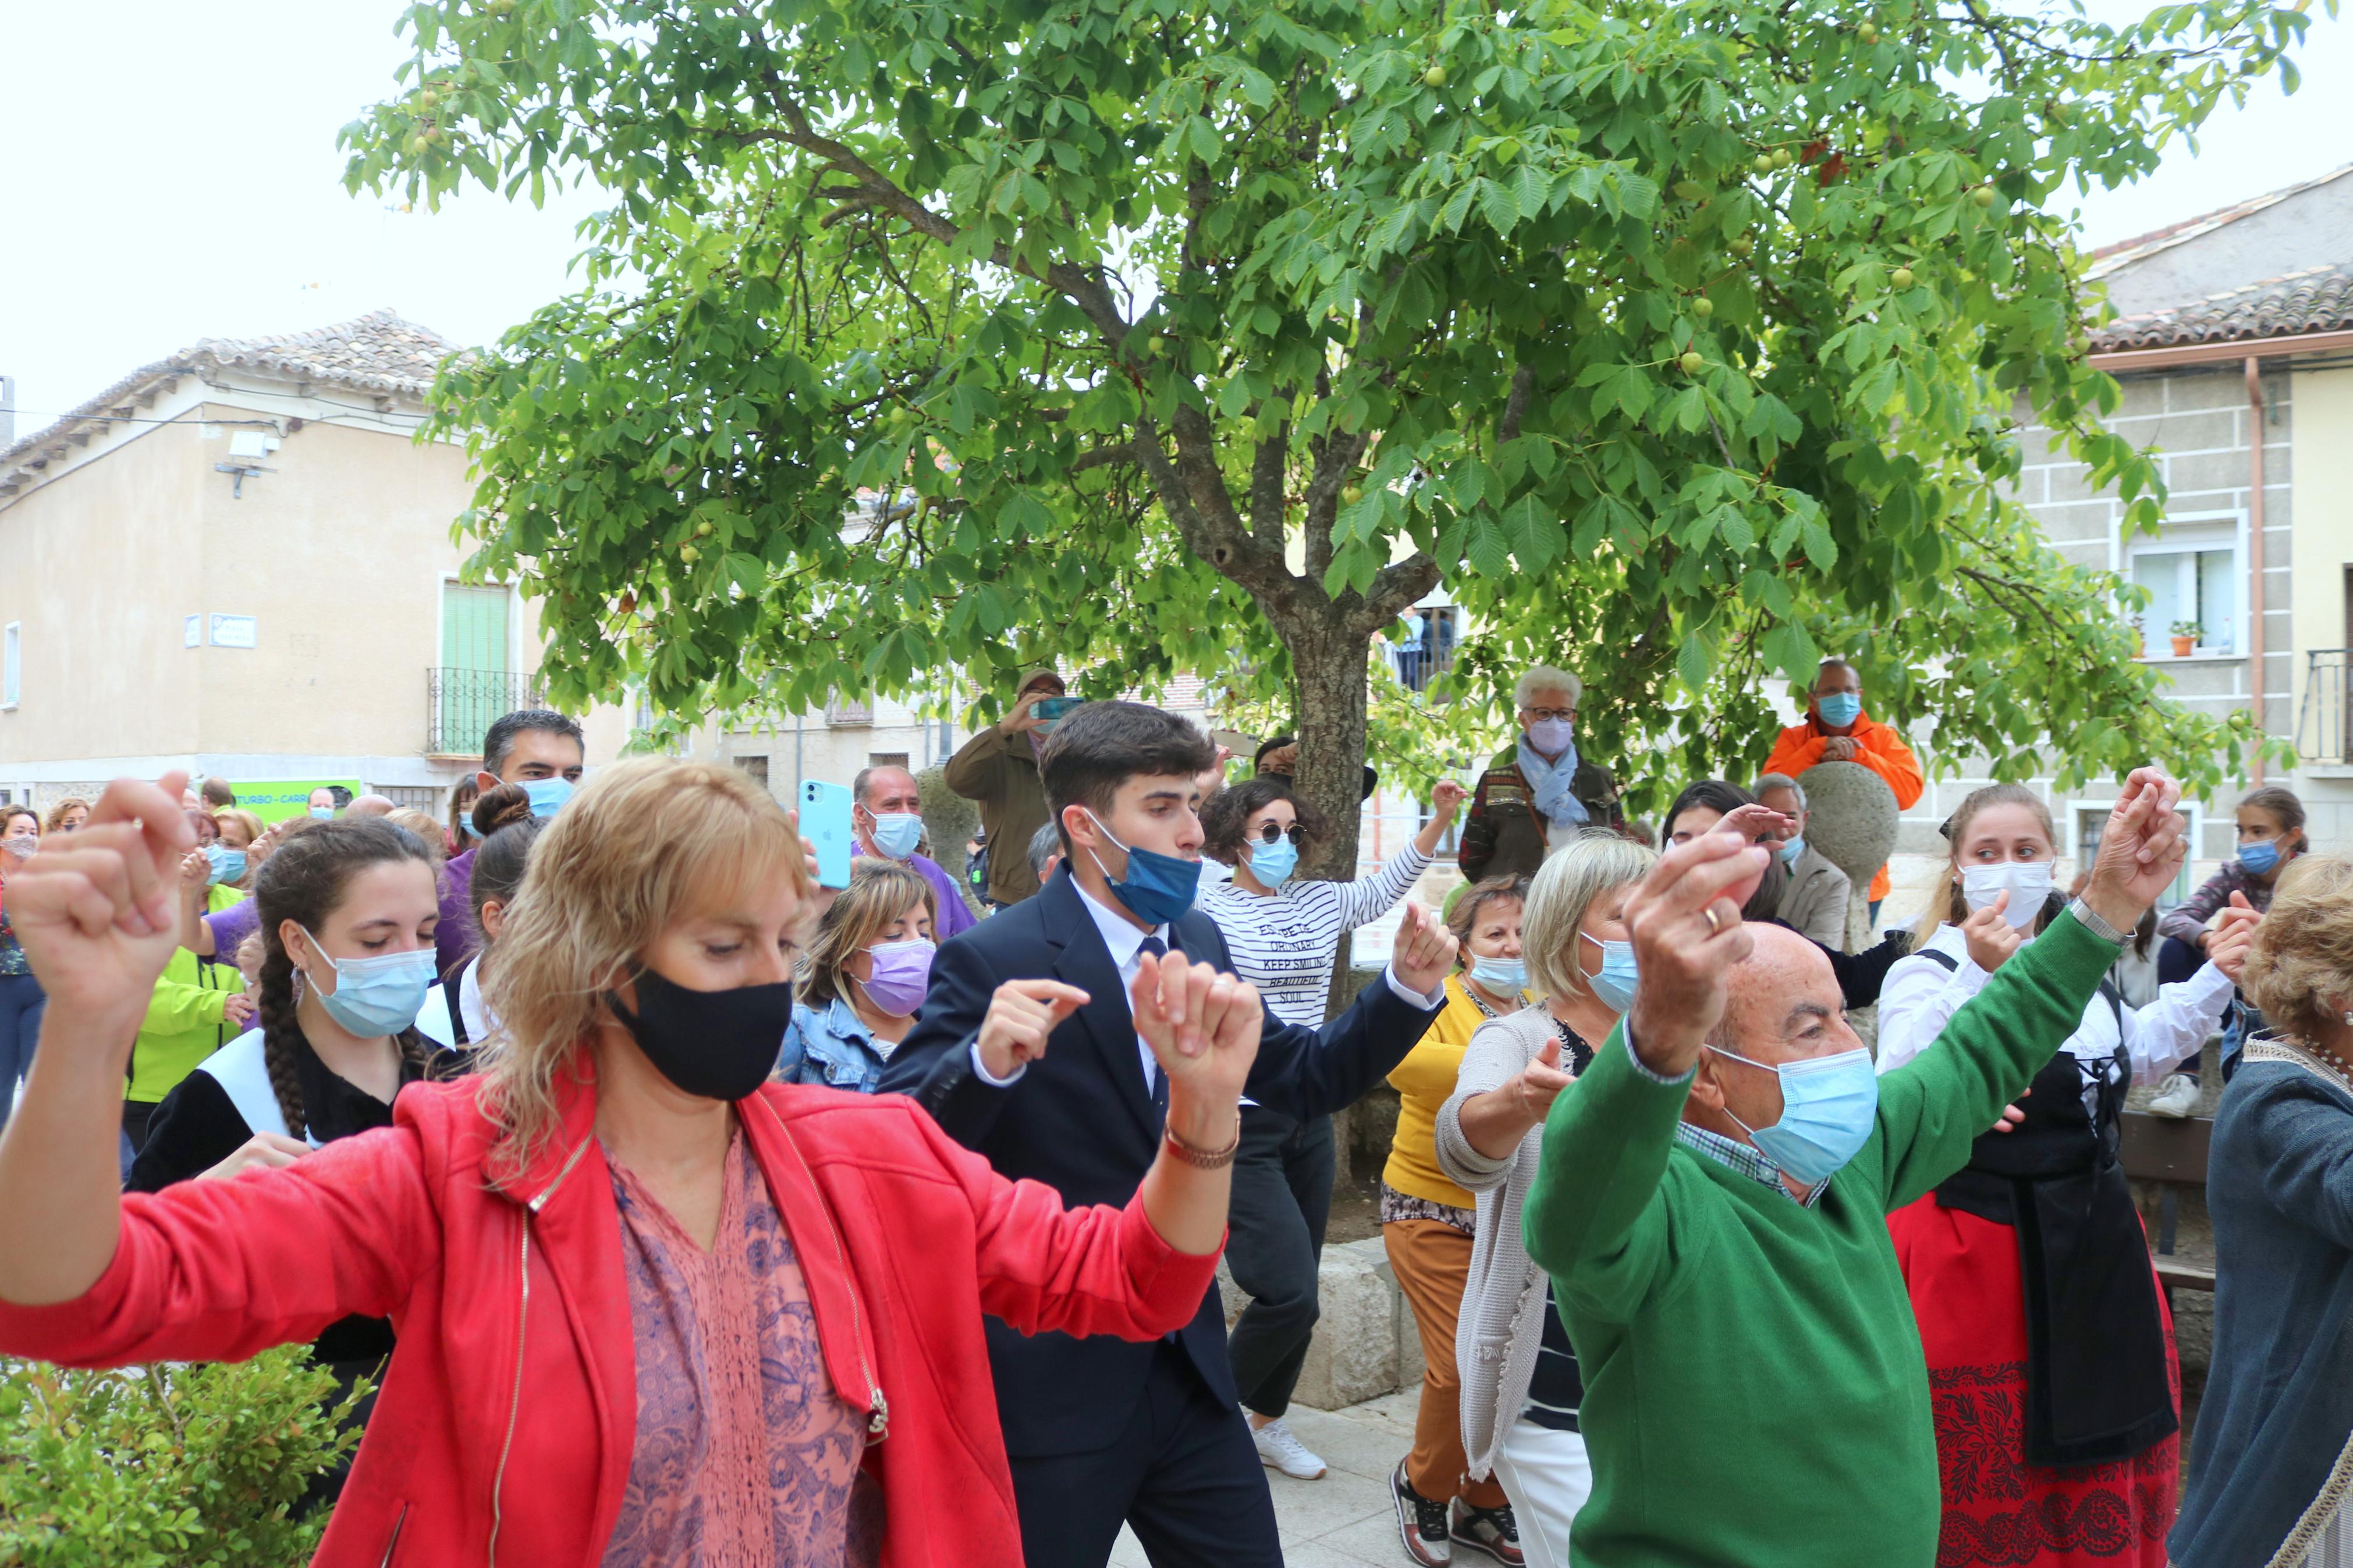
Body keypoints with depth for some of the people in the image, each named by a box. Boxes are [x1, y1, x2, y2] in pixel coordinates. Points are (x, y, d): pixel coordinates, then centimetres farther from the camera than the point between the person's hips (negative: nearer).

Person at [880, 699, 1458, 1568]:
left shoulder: (1197, 941, 5)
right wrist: (985, 1062, -38)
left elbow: (1305, 1078, 13)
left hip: (1189, 1368, 6)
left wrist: (1407, 988, -1)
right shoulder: (993, 962, -15)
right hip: (1050, 1389, -6)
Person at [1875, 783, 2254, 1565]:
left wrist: (2215, 979, 19)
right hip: (1979, 1241, -6)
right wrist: (1980, 975, -39)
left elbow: (2139, 1054, 26)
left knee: (2105, 1460, 17)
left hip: (2092, 1241, 7)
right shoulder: (1928, 972, -14)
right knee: (1987, 1478, 5)